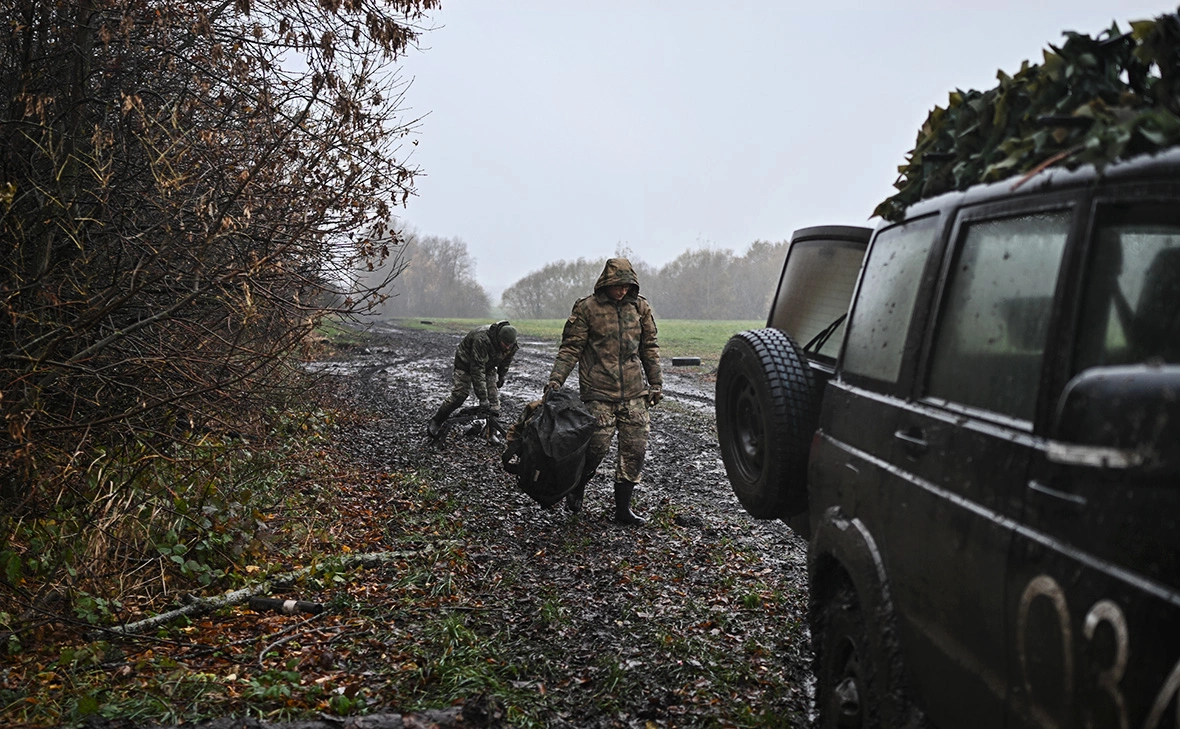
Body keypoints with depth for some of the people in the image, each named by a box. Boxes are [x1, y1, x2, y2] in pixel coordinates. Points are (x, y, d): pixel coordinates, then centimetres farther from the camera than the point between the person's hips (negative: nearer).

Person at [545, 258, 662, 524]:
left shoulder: (640, 307, 9)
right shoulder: (587, 308, -3)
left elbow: (649, 347, 16)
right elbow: (571, 348, -3)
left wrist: (656, 383, 13)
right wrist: (555, 379, -13)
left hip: (634, 392, 4)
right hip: (598, 392, -4)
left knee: (635, 448, 1)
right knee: (598, 445, -8)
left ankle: (622, 508, 12)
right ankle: (577, 488, 22)